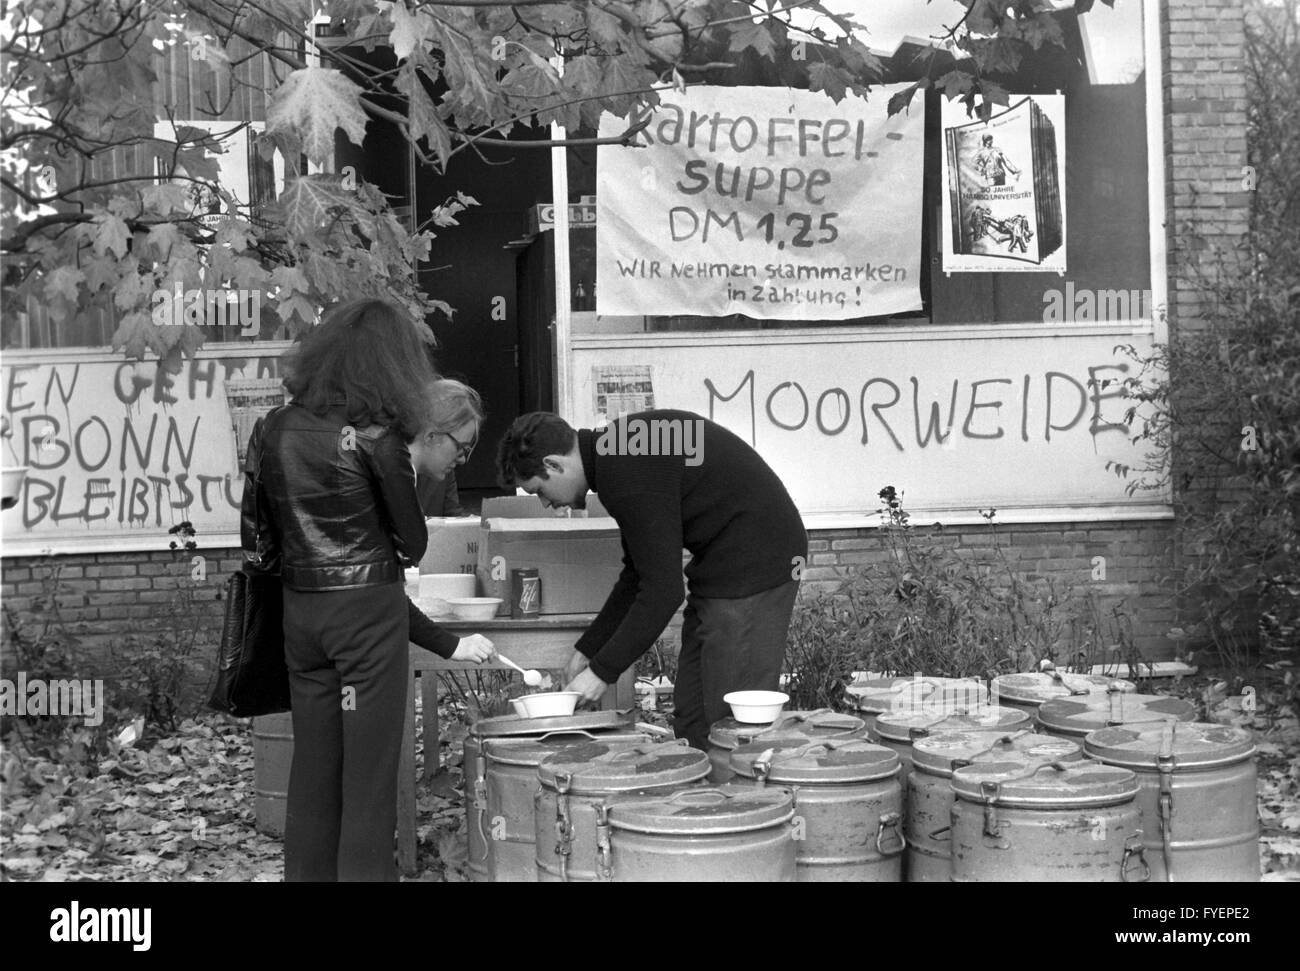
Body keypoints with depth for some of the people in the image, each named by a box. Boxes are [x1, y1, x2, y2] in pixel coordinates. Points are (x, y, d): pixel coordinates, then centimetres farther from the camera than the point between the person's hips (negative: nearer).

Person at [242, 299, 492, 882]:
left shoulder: (273, 430, 4)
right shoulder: (376, 437, -13)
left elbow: (260, 545, 8)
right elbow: (412, 545, -5)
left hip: (299, 610, 5)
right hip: (368, 611, -5)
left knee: (313, 769, 13)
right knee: (368, 772, 2)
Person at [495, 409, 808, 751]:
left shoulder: (628, 473, -22)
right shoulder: (620, 449, 10)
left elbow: (663, 591, -21)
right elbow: (640, 575, 17)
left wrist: (603, 671, -13)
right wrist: (588, 650, 16)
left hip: (754, 564, -10)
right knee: (691, 718, 12)